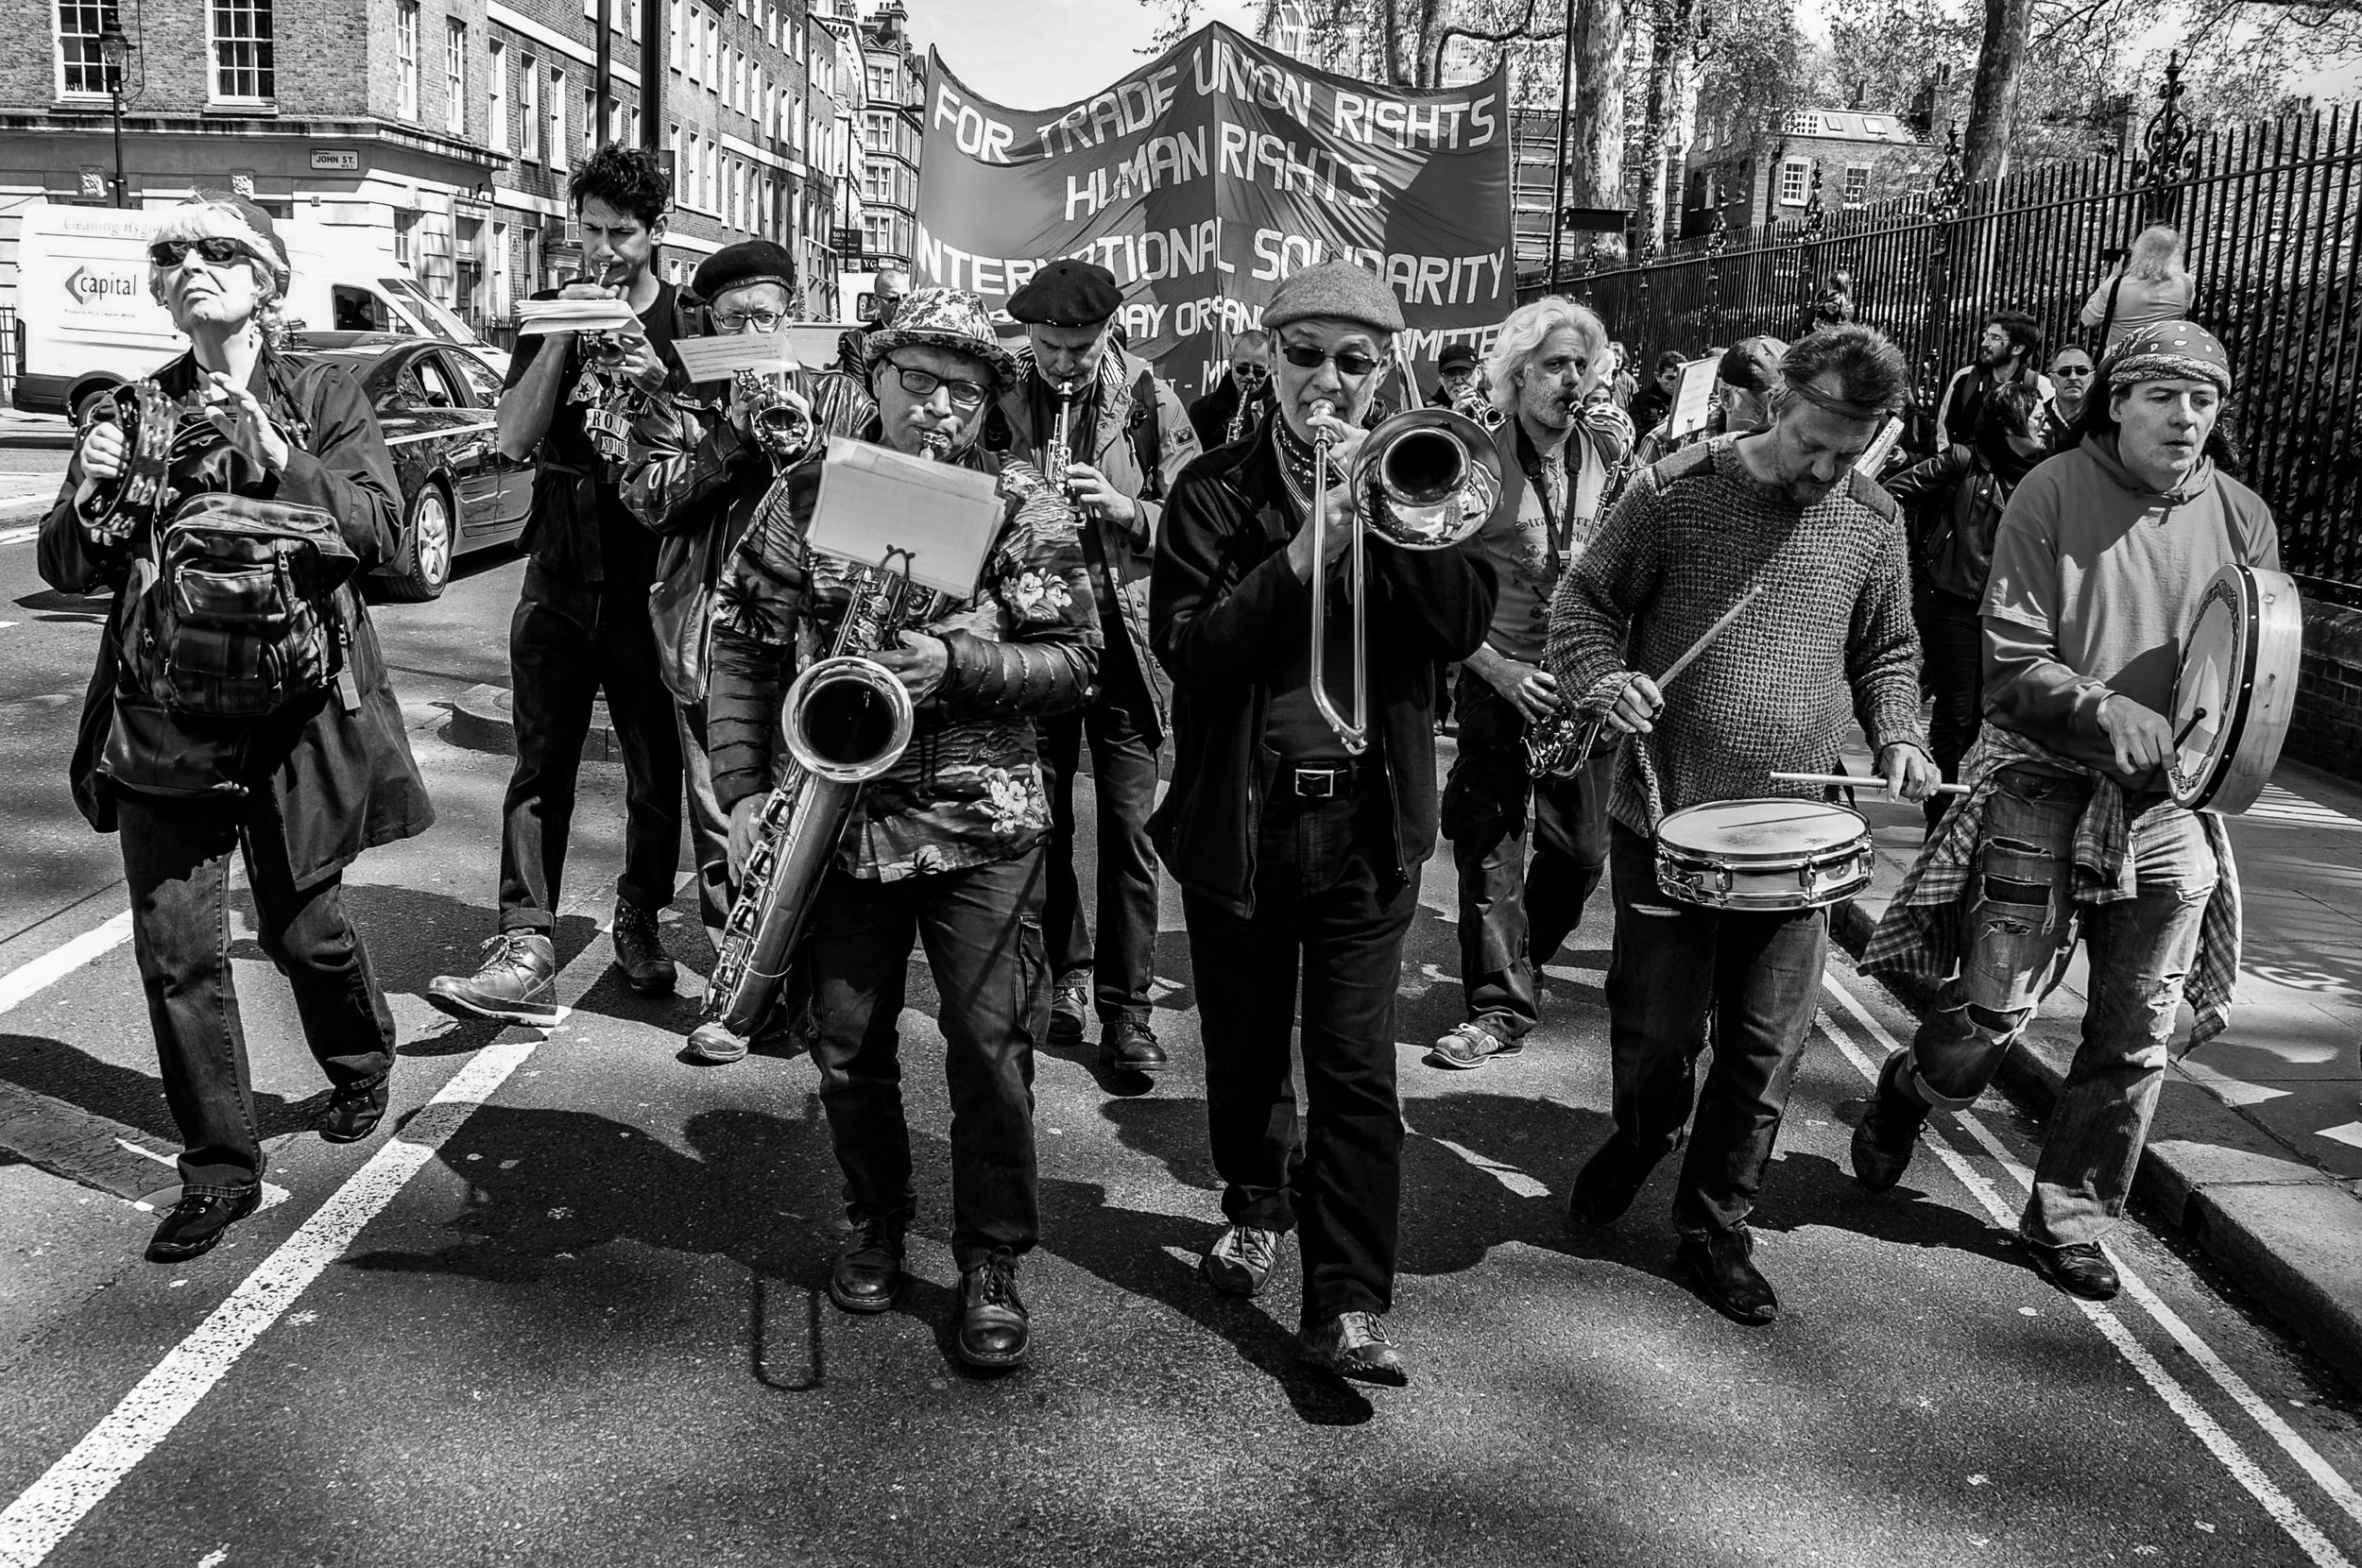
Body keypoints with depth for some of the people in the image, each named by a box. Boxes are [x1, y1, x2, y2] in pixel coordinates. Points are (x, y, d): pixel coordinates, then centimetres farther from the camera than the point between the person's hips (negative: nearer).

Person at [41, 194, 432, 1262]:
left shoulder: (322, 399, 4)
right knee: (176, 950, 0)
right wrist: (89, 494, -12)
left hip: (294, 704, -2)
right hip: (160, 719, 3)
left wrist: (274, 458, -21)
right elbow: (65, 569, 9)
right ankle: (218, 1173, 13)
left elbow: (379, 530, -9)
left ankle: (362, 1066, 39)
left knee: (302, 930, 8)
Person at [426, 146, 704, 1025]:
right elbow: (514, 441, 0)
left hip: (652, 578, -1)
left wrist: (654, 378, -17)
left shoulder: (688, 324, 4)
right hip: (560, 574, 1)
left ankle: (639, 922, 24)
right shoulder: (551, 314, 9)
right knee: (540, 769, -4)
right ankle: (525, 951, -6)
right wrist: (563, 338, -10)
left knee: (658, 770, 6)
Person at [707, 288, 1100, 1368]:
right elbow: (741, 640, 6)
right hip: (837, 814, 2)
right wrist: (742, 789, -3)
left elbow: (1074, 662, -4)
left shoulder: (1024, 508, -1)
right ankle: (875, 1226, 35)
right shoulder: (811, 491, 4)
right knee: (848, 1048, 11)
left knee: (991, 1049, -1)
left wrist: (959, 662, -21)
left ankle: (992, 1260, 18)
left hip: (983, 824, -2)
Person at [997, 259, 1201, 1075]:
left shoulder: (1150, 400, 0)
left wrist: (1125, 509, -18)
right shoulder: (998, 401, 2)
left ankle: (1125, 1008, 6)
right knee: (1041, 821, 9)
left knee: (1127, 825, -2)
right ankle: (1064, 973, 27)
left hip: (1124, 633, -1)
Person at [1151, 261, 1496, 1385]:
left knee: (1355, 1068, -2)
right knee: (1244, 1050, 16)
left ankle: (1349, 1304, 4)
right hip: (1238, 816, 1)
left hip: (1370, 819, 0)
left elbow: (1465, 626, -9)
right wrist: (1300, 556, -23)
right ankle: (1256, 1205, 41)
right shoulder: (1216, 489, 0)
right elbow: (1184, 645, -13)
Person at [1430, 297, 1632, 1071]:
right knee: (1490, 846, -2)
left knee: (1581, 852, 9)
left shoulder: (1608, 449, 4)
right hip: (1500, 678, -3)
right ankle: (1500, 1006, 8)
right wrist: (1500, 669, -17)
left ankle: (1520, 959, 34)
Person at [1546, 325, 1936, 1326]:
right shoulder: (1677, 491, -7)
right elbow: (1584, 601, 0)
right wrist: (1603, 676, -20)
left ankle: (1717, 1231, 26)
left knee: (1766, 1047, 7)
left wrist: (1898, 735, -1)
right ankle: (1643, 1138, 40)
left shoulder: (1872, 521, 4)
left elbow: (1886, 654, 16)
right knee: (1655, 1035, 6)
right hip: (1668, 821, -2)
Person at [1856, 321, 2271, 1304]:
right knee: (1995, 1003, -3)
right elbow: (2014, 664, -11)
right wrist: (2119, 723, -24)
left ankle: (2070, 1217, 25)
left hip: (2170, 811, 4)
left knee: (2135, 1036, 8)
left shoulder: (2243, 519, 5)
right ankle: (1905, 1095, 30)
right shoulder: (2052, 495, -7)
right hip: (2043, 785, -4)